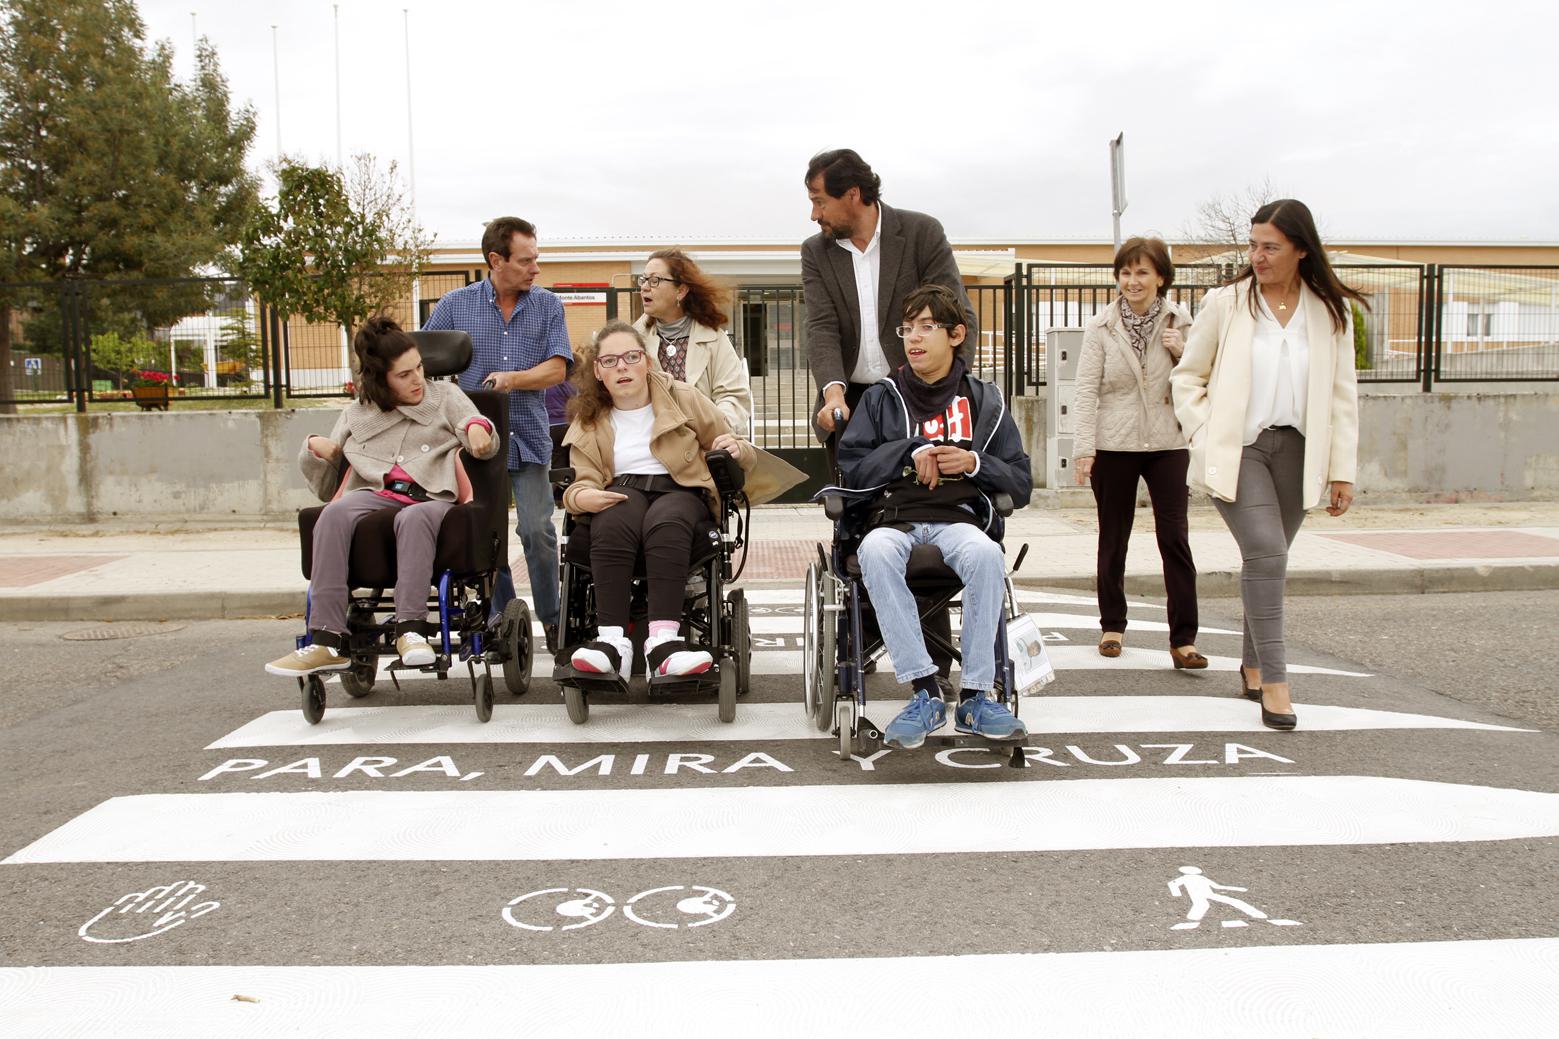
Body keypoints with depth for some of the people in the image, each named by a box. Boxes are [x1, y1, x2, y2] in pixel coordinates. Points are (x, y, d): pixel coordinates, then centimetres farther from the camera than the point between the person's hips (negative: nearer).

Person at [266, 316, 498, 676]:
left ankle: (410, 630, -48)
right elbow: (327, 489, 26)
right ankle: (328, 641, -41)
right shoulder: (356, 414, 26)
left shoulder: (445, 396, 22)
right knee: (335, 514, -33)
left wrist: (477, 427, -18)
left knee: (414, 518, -39)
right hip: (374, 495, 2)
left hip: (430, 499, -2)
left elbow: (486, 446, 7)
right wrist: (313, 449, 6)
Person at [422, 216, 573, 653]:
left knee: (537, 529, -9)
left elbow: (558, 368, -1)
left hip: (528, 437, -1)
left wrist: (513, 379, -15)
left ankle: (551, 618, 6)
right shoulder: (456, 304, 6)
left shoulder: (548, 305, 7)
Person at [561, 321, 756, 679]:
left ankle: (663, 640, -51)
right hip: (622, 491, 1)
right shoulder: (588, 421, 18)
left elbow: (744, 457, 16)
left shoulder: (684, 399, 13)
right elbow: (583, 480, 9)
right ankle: (613, 640, -45)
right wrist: (581, 496, -17)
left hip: (680, 490, -1)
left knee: (666, 523, -39)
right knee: (610, 526, -37)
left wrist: (735, 448, -10)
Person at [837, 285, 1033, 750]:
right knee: (875, 551, -37)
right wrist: (911, 451, -3)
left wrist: (976, 463, -2)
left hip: (959, 518, 0)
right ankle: (925, 693, -36)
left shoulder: (985, 401, 19)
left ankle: (975, 698, -29)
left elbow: (1021, 484, 16)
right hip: (894, 517, 0)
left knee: (986, 554, -36)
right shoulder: (881, 398, 19)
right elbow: (851, 467, 7)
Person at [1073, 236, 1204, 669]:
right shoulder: (1100, 327, 0)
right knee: (1113, 540, 10)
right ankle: (1112, 625, 26)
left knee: (1175, 539, -5)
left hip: (1167, 444, 1)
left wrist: (1184, 353, -9)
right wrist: (1084, 447, -11)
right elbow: (1086, 390, -3)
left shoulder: (1180, 324, 4)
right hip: (1114, 446, 0)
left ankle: (1184, 639, -3)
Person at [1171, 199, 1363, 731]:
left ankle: (1253, 665, 27)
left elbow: (1342, 394, 7)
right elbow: (1186, 377, 5)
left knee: (1267, 559, 11)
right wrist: (1204, 437, -6)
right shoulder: (1225, 303, -2)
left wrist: (1343, 469, 4)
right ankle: (1274, 679, -11)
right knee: (1266, 553, -16)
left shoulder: (1331, 311, 5)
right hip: (1237, 448, -3)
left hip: (1296, 450, 3)